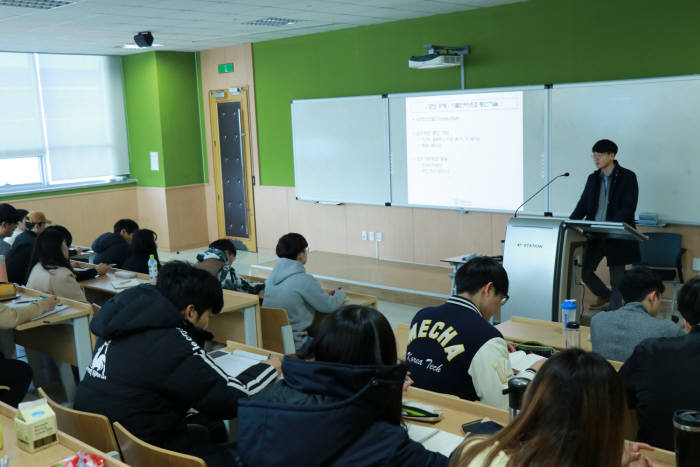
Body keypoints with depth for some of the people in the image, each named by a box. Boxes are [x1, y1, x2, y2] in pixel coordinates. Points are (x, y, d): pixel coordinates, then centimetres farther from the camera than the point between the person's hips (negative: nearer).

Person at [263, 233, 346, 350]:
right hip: (293, 344, -8)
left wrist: (324, 294, 15)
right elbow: (329, 306, -9)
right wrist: (340, 294, 12)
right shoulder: (304, 280, -19)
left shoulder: (274, 273, 4)